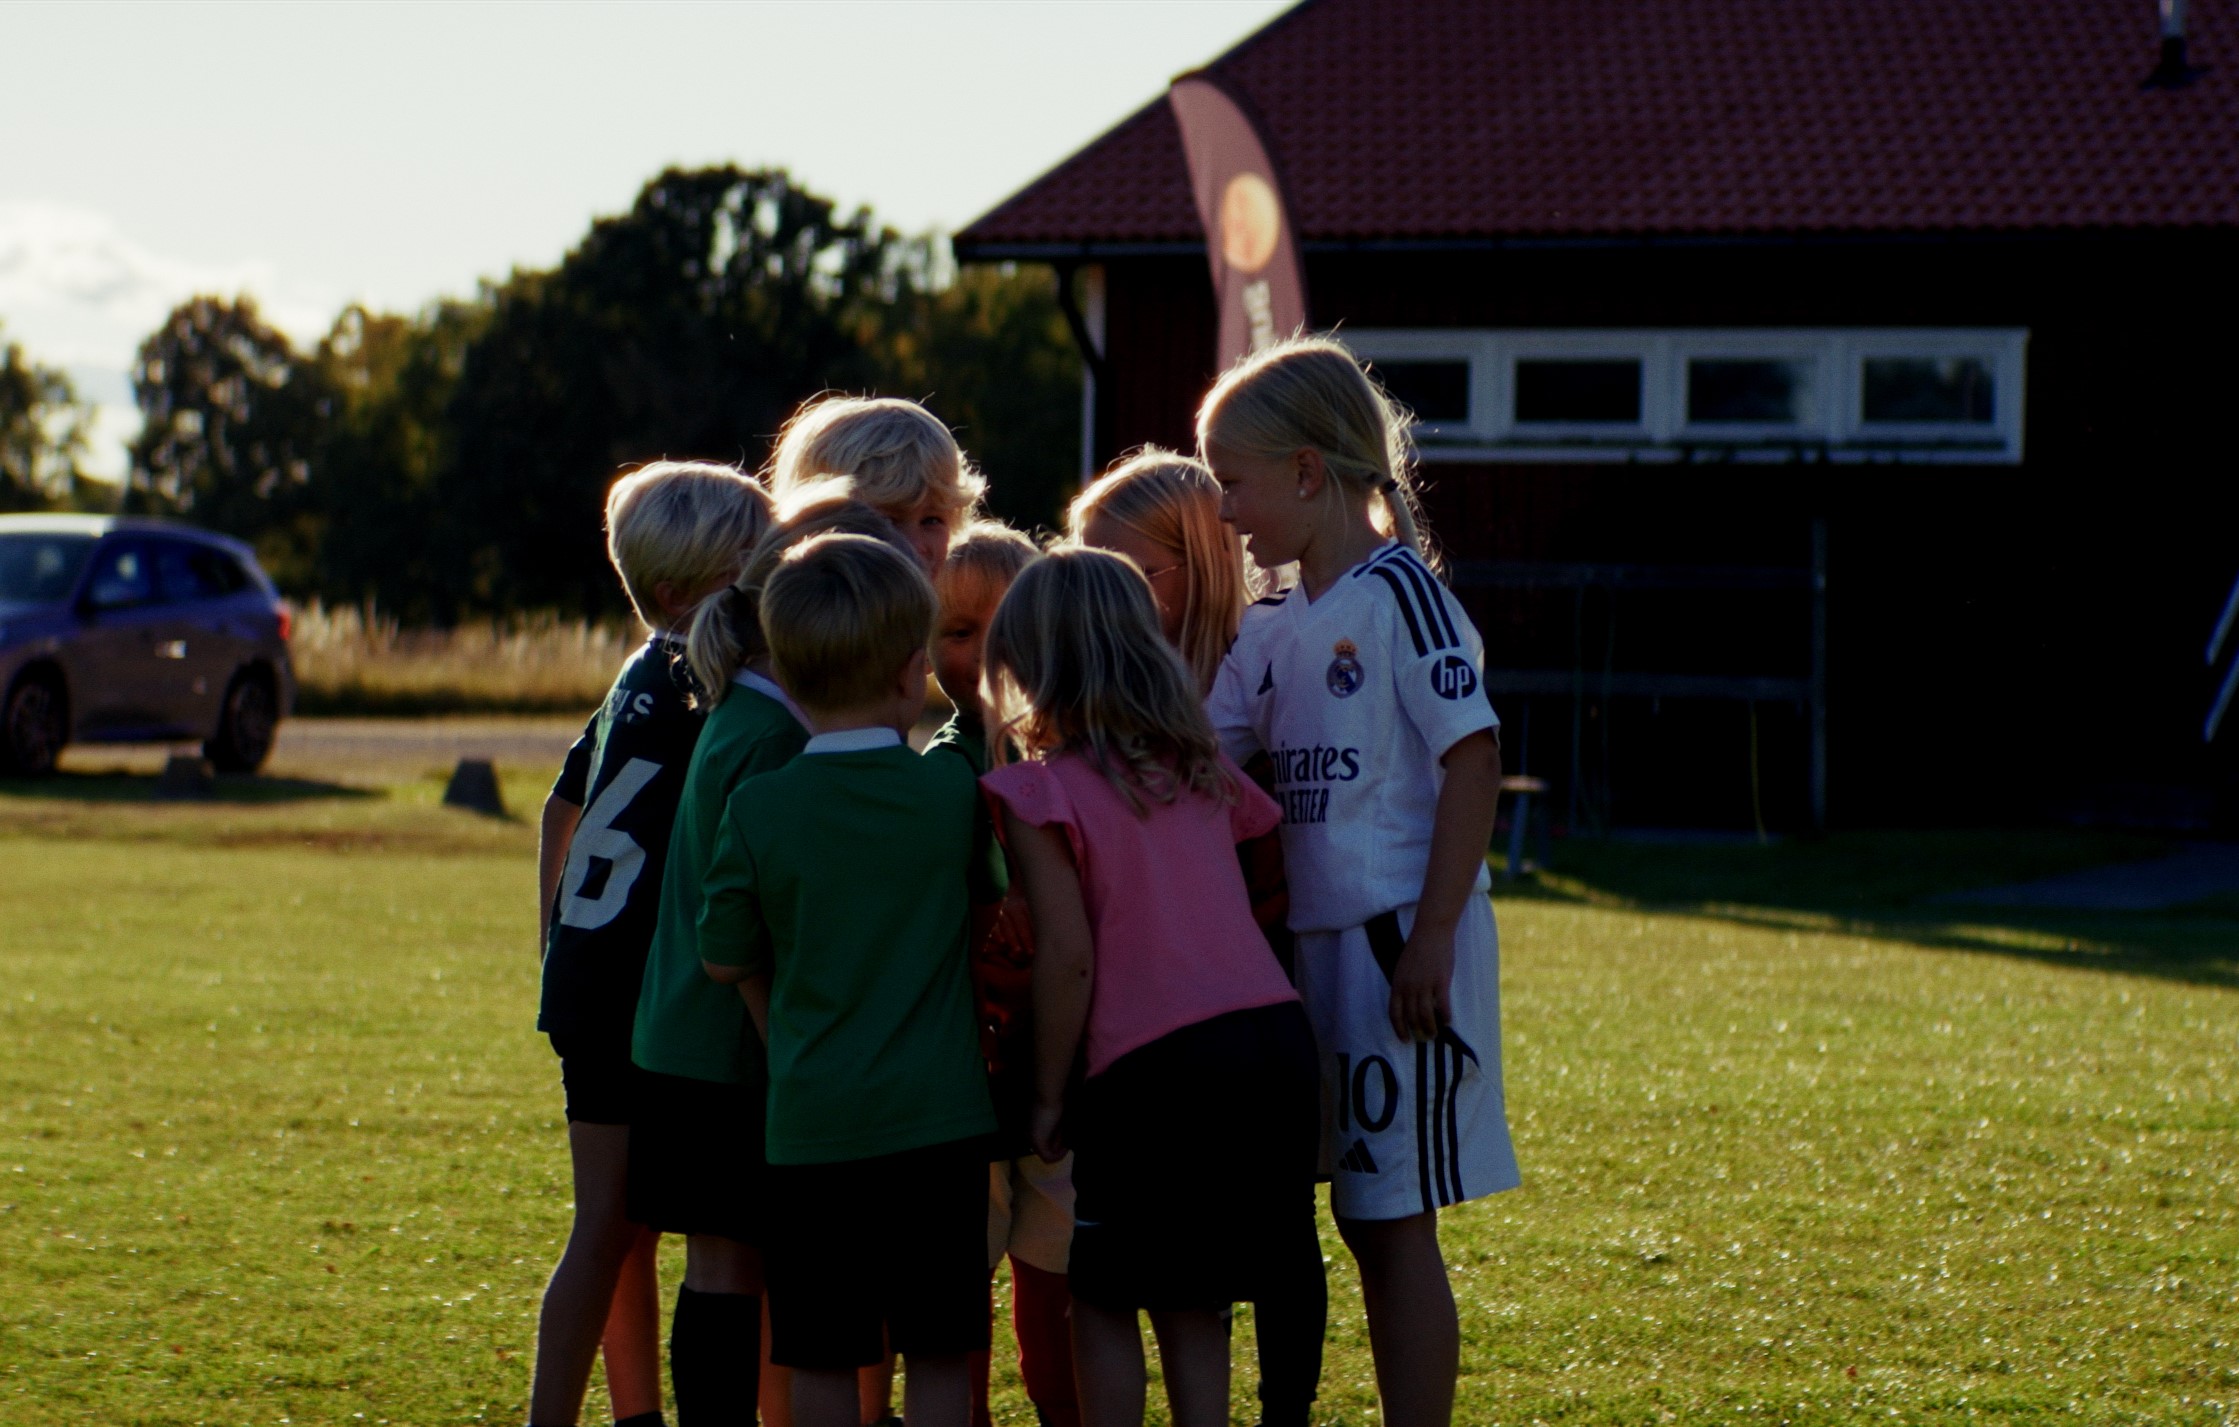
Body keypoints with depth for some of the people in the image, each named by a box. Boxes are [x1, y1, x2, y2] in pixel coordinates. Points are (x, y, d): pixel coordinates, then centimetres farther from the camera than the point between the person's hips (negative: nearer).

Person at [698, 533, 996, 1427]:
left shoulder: (758, 809, -5)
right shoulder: (954, 792, -3)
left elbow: (727, 958, 5)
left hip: (811, 1122, 0)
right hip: (940, 1117, 0)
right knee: (939, 1353, 6)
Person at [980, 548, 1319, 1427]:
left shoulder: (1040, 789, -4)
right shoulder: (1198, 768, 15)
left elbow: (1068, 956, -9)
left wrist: (1049, 1097, -2)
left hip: (1155, 1066, -6)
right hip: (1278, 1041, 6)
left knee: (1103, 1298, 11)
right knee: (1192, 1305, 15)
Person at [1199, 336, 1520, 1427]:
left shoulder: (1396, 593, -11)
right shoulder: (1274, 629, 13)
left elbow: (1474, 756, -16)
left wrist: (1434, 933, -20)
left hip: (1401, 939, -8)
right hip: (1318, 941, 8)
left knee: (1397, 1222, -5)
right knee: (1364, 1221, 12)